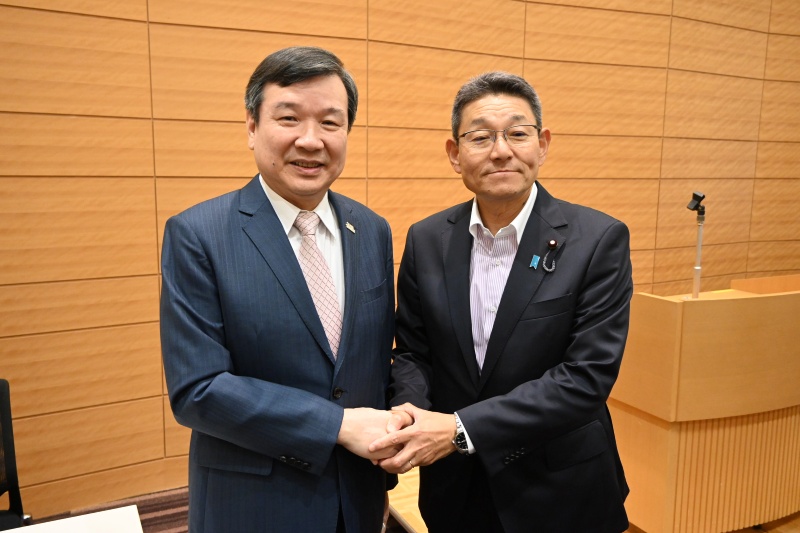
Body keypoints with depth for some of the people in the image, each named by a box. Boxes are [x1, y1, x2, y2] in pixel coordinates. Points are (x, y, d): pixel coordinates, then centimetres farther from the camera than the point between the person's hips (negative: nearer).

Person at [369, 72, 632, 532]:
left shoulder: (599, 240, -14)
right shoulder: (426, 240, -4)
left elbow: (588, 375, -19)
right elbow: (412, 351, 3)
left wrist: (461, 428, -25)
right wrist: (412, 414, -18)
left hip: (560, 495, -2)